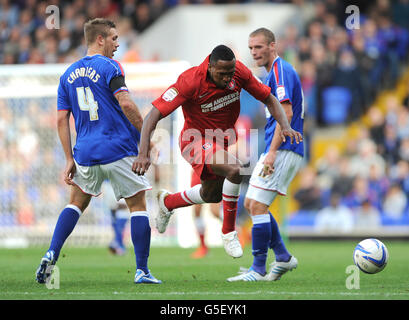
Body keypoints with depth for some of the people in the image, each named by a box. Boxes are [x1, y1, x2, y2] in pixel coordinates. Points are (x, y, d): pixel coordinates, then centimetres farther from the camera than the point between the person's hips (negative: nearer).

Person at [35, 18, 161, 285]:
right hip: (119, 150, -5)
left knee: (77, 203, 20)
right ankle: (142, 270, 2)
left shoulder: (69, 74, 11)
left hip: (85, 153, 5)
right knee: (138, 205, 6)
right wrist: (145, 133, -6)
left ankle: (51, 255, 3)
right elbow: (126, 104, -18)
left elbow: (62, 119, 10)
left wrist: (70, 159, 12)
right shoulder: (109, 67, -7)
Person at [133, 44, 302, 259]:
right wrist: (143, 154, -42)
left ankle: (167, 202, 53)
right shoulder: (190, 81, -31)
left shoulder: (239, 72, -18)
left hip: (221, 141, 7)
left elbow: (269, 99, -5)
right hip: (197, 142, -7)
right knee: (234, 169, -32)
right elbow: (153, 115, -31)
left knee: (212, 195, 24)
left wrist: (285, 126, -23)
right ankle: (228, 233, -15)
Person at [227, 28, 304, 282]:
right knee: (251, 203, 13)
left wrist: (272, 152, -24)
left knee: (257, 205, -11)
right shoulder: (275, 72, 20)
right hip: (282, 150, 11)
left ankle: (258, 270, -7)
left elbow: (286, 113, -21)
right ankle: (283, 257, 15)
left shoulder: (281, 70, -12)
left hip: (283, 150, -11)